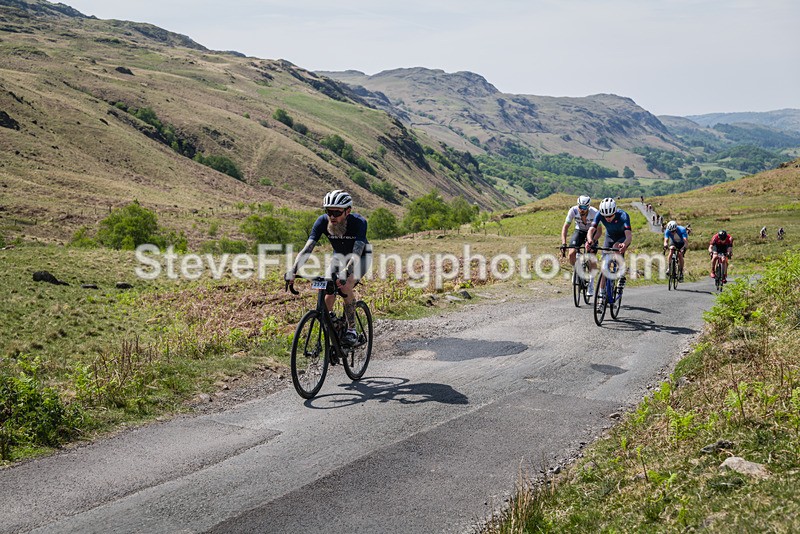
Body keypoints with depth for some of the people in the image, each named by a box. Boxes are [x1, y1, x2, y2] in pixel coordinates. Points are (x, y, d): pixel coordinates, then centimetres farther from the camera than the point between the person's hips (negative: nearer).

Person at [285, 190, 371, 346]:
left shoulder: (358, 222, -34)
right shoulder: (322, 221, -25)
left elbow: (356, 254, -44)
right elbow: (307, 249, -32)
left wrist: (345, 273, -61)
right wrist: (292, 271, -47)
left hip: (362, 257, -4)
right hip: (340, 257, 4)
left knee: (346, 286, -29)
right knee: (328, 292, -16)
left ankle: (352, 331, -17)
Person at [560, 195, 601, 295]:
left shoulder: (594, 213, -30)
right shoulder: (573, 210, -26)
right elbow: (565, 227, -22)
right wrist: (563, 243, -33)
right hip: (579, 231, 2)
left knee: (591, 259, -17)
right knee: (571, 254, -21)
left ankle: (591, 284, 1)